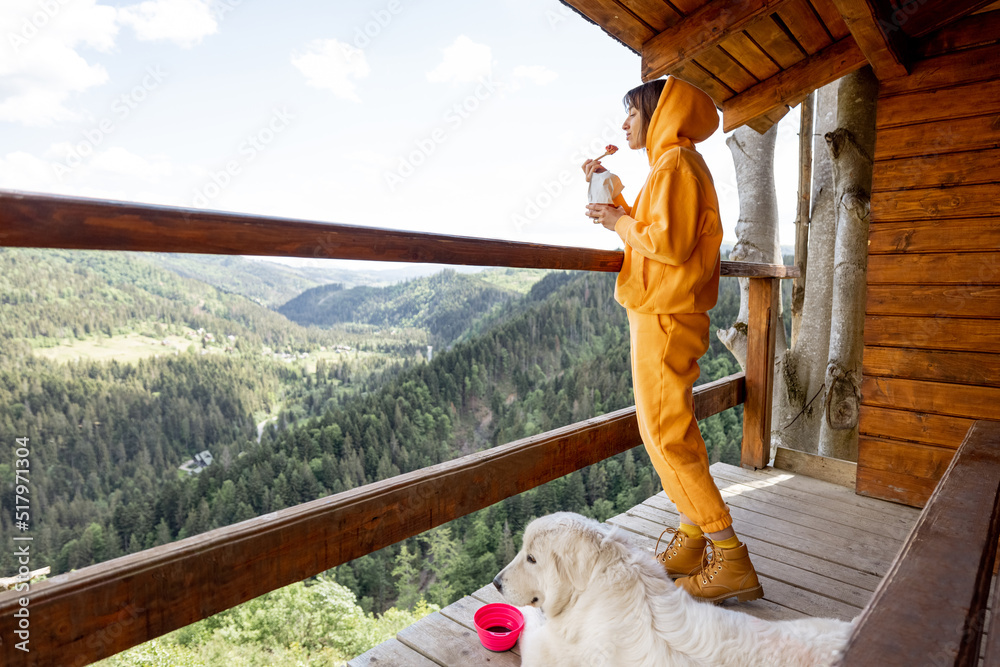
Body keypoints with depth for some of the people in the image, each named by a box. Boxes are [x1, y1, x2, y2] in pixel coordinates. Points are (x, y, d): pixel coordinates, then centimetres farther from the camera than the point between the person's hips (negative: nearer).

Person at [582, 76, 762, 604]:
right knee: (673, 431, 13)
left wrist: (619, 224, -8)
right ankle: (692, 541, 23)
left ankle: (731, 561, -1)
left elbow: (669, 244, -22)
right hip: (664, 314, 11)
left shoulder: (674, 165, -12)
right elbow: (650, 230, 20)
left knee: (666, 436, -8)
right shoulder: (674, 164, 20)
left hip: (665, 318, -11)